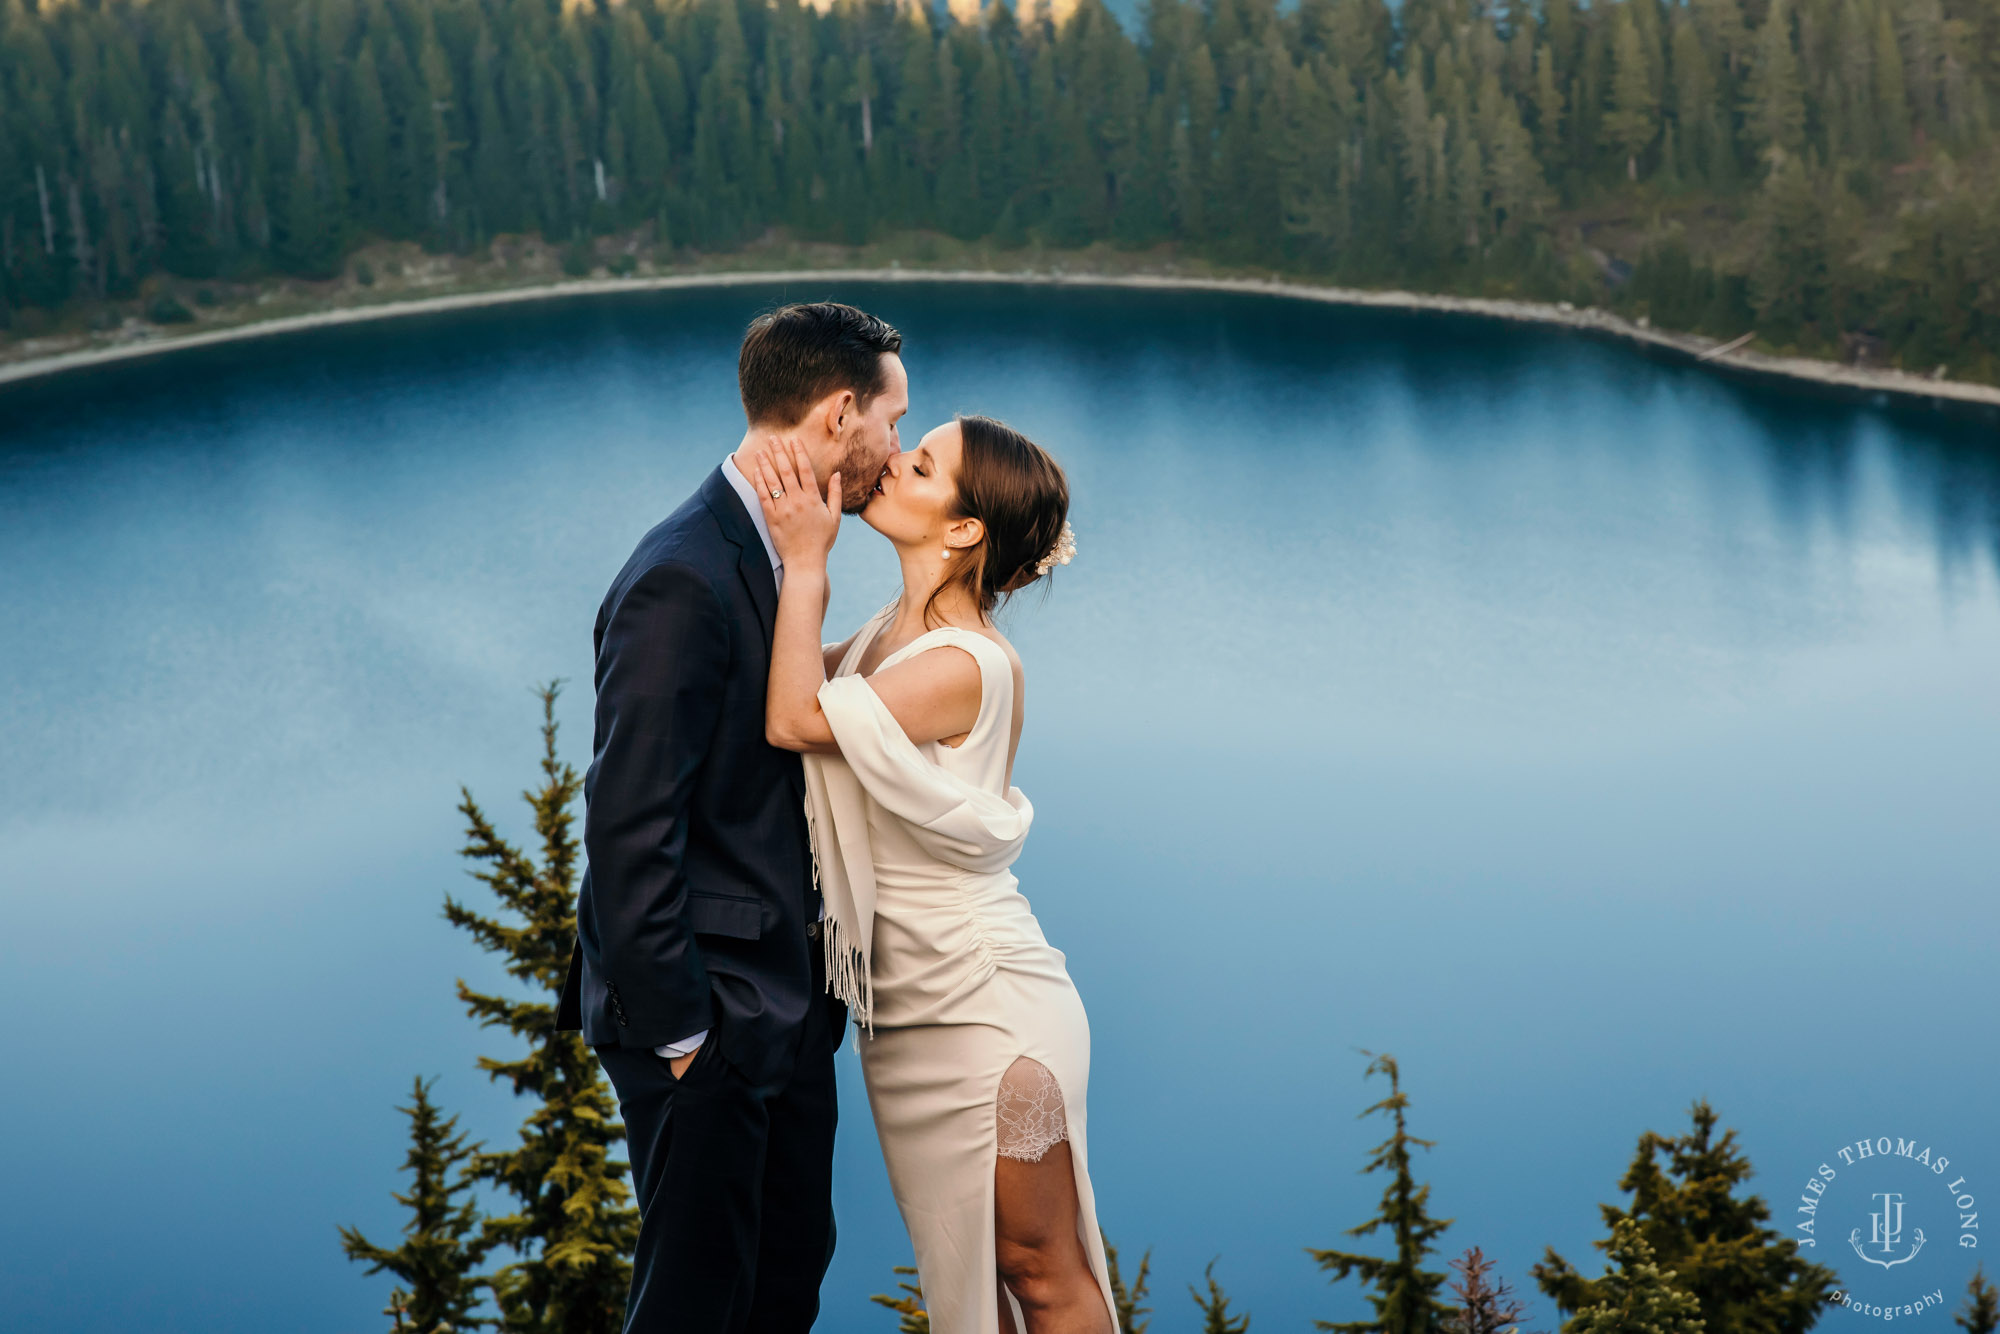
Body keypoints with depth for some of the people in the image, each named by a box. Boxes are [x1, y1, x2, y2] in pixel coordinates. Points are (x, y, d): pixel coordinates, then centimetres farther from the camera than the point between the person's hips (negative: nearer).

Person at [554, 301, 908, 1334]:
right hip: (711, 1014, -9)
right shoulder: (684, 581, -23)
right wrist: (678, 1033, -20)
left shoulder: (774, 555, 8)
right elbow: (628, 829, -24)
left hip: (784, 1004, 9)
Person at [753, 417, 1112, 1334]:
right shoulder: (889, 630, 5)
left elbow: (795, 719, -25)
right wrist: (805, 560, 4)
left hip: (987, 1010, -9)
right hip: (904, 1010, 9)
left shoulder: (971, 665, -21)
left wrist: (805, 561, -18)